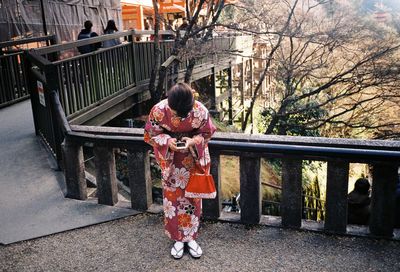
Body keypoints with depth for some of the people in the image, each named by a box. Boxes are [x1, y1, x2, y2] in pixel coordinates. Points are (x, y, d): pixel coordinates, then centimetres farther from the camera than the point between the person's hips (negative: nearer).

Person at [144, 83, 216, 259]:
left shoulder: (200, 111, -26)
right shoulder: (158, 111, -26)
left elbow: (206, 133, -9)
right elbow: (151, 135, -10)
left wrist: (193, 141, -29)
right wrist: (167, 141, -30)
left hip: (194, 158, 0)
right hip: (170, 159, 0)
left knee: (192, 197, 10)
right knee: (172, 198, 7)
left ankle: (190, 237, 28)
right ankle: (178, 239, 25)